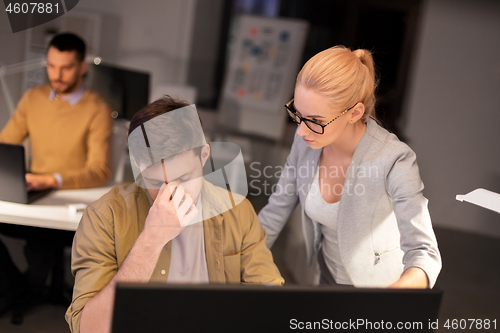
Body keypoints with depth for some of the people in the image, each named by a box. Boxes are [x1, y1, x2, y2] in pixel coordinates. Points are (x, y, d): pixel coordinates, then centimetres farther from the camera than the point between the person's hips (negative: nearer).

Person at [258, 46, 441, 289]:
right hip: (328, 277, 0)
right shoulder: (306, 141, -15)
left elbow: (424, 254, -36)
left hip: (381, 282, 0)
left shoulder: (395, 162, -32)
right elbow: (275, 213, -4)